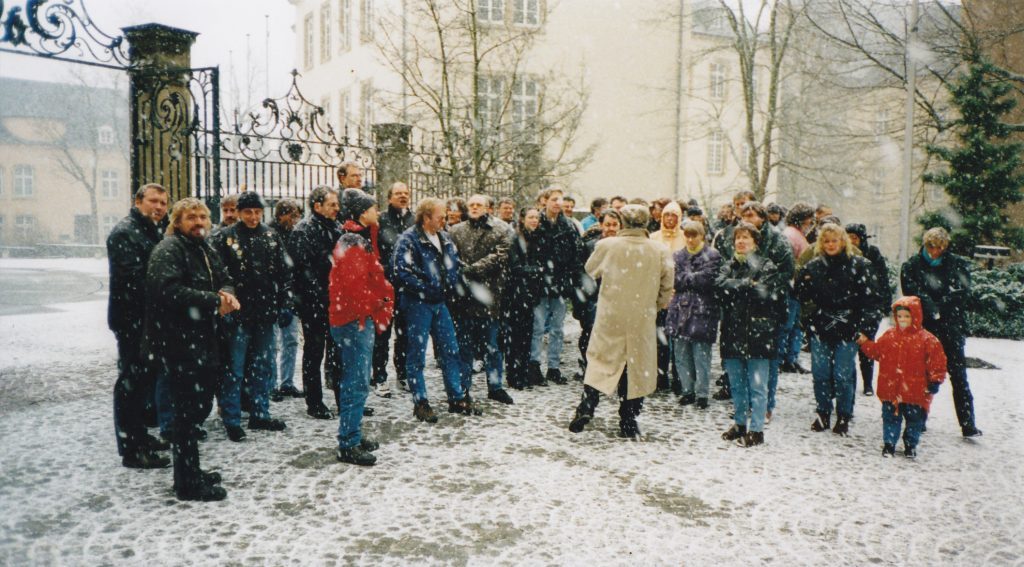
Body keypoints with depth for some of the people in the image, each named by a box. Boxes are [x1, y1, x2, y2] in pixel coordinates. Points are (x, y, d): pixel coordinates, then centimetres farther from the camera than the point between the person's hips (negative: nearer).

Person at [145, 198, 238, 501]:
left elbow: (224, 279, 20)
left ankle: (191, 471, 29)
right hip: (180, 343, -9)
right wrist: (213, 301, -23)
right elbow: (168, 289, -26)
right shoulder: (169, 249, -11)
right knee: (188, 411, -5)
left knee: (201, 405, 16)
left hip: (204, 340, 9)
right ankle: (187, 483, 5)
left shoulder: (205, 249, 17)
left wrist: (227, 293, -5)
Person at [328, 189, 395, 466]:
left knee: (357, 380, 16)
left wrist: (381, 306, 9)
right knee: (357, 383, -7)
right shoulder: (353, 245, -16)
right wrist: (377, 307, -11)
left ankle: (353, 435, 26)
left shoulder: (361, 240, 17)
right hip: (355, 321, -11)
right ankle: (348, 446, -1)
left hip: (362, 320, 11)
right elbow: (356, 286, -24)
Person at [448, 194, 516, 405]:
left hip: (490, 296, -1)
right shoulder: (456, 231, 9)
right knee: (464, 345, 8)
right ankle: (464, 387, 18)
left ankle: (495, 386, 22)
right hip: (464, 296, 1)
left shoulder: (501, 230, 2)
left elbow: (500, 256, -10)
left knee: (493, 345, 9)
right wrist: (464, 272, -17)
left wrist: (473, 269, -16)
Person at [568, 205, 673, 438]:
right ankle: (628, 423, 13)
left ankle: (586, 407, 0)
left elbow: (591, 271, 11)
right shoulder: (660, 251, -7)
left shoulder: (606, 246, -8)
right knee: (637, 368, 9)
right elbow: (667, 288, 3)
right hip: (642, 318, 0)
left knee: (600, 362, 13)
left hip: (609, 316, 0)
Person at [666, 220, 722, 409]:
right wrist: (694, 279, -9)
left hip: (702, 312, -4)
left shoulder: (712, 256, -1)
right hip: (680, 310, 4)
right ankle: (687, 390, 20)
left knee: (701, 355, -1)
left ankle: (702, 393, 8)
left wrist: (685, 279, -4)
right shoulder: (677, 255, 13)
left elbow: (706, 280, -13)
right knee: (681, 354, 8)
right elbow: (673, 279, 0)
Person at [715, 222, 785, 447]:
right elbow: (719, 287, -5)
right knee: (736, 384, 14)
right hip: (733, 333, 5)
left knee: (757, 386, 0)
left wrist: (735, 286, -10)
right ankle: (740, 423, 27)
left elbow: (764, 295, -15)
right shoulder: (728, 265, 13)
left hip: (758, 333, -5)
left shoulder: (767, 266, 0)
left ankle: (756, 429, 7)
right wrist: (747, 285, -13)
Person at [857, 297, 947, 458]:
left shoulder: (926, 339, -6)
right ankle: (889, 444, 19)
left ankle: (910, 445, 28)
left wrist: (935, 380, -9)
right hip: (891, 389, 2)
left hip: (915, 390, -2)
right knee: (890, 417, 8)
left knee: (914, 418, 10)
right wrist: (864, 342, 2)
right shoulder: (889, 336, 5)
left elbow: (937, 360, -6)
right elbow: (876, 351, 14)